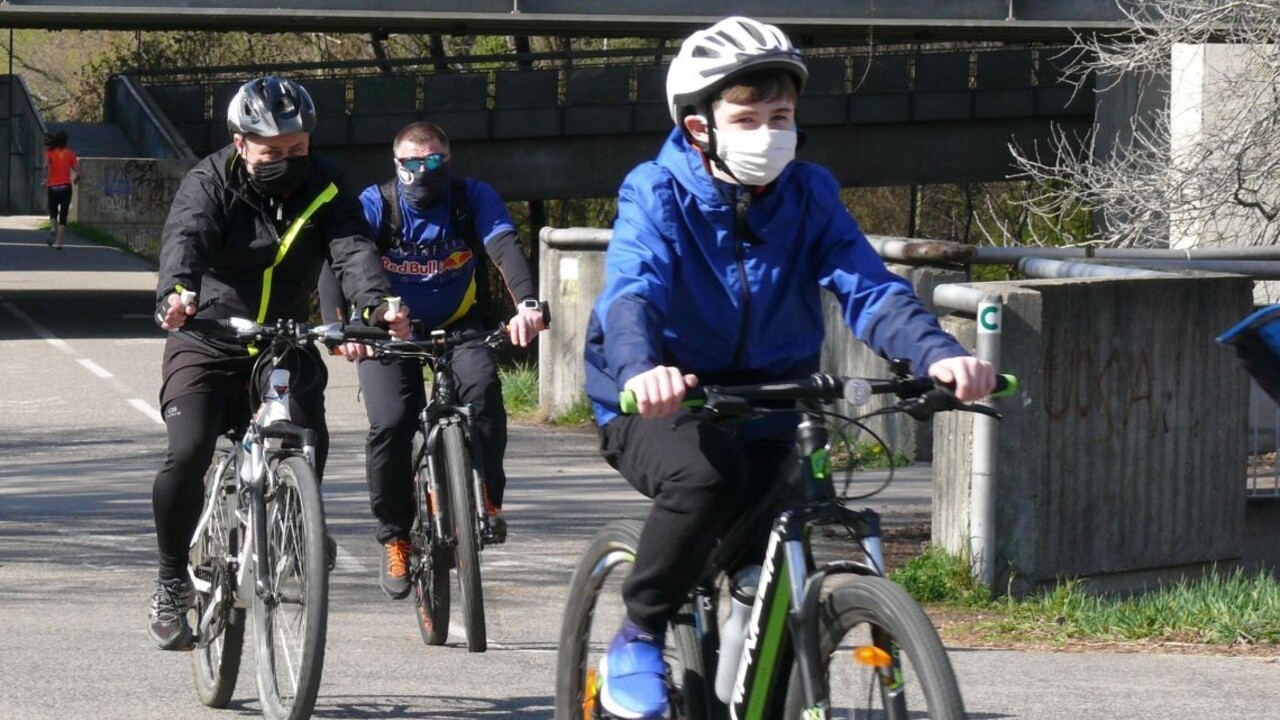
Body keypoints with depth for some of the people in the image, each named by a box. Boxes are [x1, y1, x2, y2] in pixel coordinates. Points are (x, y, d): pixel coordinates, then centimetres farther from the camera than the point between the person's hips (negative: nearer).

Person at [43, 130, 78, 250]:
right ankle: (59, 242, -5)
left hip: (53, 187, 0)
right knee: (63, 216, 4)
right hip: (66, 186, 0)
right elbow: (77, 171, -1)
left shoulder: (50, 152, 1)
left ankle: (53, 230, -13)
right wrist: (76, 179, 20)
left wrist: (45, 179, -9)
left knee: (53, 213, 17)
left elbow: (46, 165, -20)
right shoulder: (70, 154, 3)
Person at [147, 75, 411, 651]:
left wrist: (377, 302, -42)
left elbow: (352, 247, -20)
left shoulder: (323, 189, -4)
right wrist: (177, 292, -51)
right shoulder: (210, 184, -10)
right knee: (188, 453, -21)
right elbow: (185, 237, -29)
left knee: (309, 444, -22)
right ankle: (171, 581, -1)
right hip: (207, 347, -2)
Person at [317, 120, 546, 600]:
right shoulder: (376, 205, -15)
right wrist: (338, 325, -48)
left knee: (482, 385, -30)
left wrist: (527, 304, -49)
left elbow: (506, 248, -29)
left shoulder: (473, 198, -13)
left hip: (460, 326, 0)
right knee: (391, 422, -21)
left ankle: (486, 498, -15)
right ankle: (394, 535, -3)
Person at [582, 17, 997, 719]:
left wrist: (939, 353, -36)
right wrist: (641, 369, -53)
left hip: (761, 413, 4)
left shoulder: (808, 195, -3)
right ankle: (639, 634, -15)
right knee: (707, 471, -36)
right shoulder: (657, 193, -12)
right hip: (660, 407, -4)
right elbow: (632, 291, -30)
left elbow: (868, 288, -16)